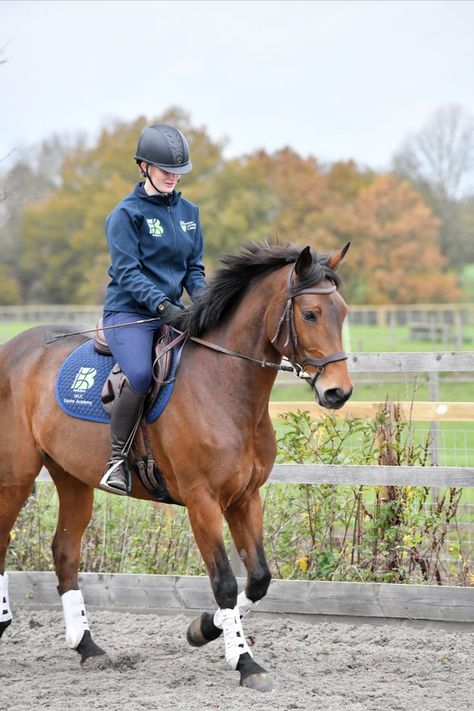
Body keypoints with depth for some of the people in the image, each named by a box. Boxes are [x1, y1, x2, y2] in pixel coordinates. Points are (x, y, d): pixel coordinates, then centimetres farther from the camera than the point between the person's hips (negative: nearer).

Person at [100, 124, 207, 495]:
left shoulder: (188, 211, 14)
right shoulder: (127, 213, -5)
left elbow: (194, 267, 17)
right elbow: (127, 272, -12)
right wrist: (161, 305, -24)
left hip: (173, 312, 6)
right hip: (129, 311, -6)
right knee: (141, 374, -32)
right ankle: (118, 458, -17)